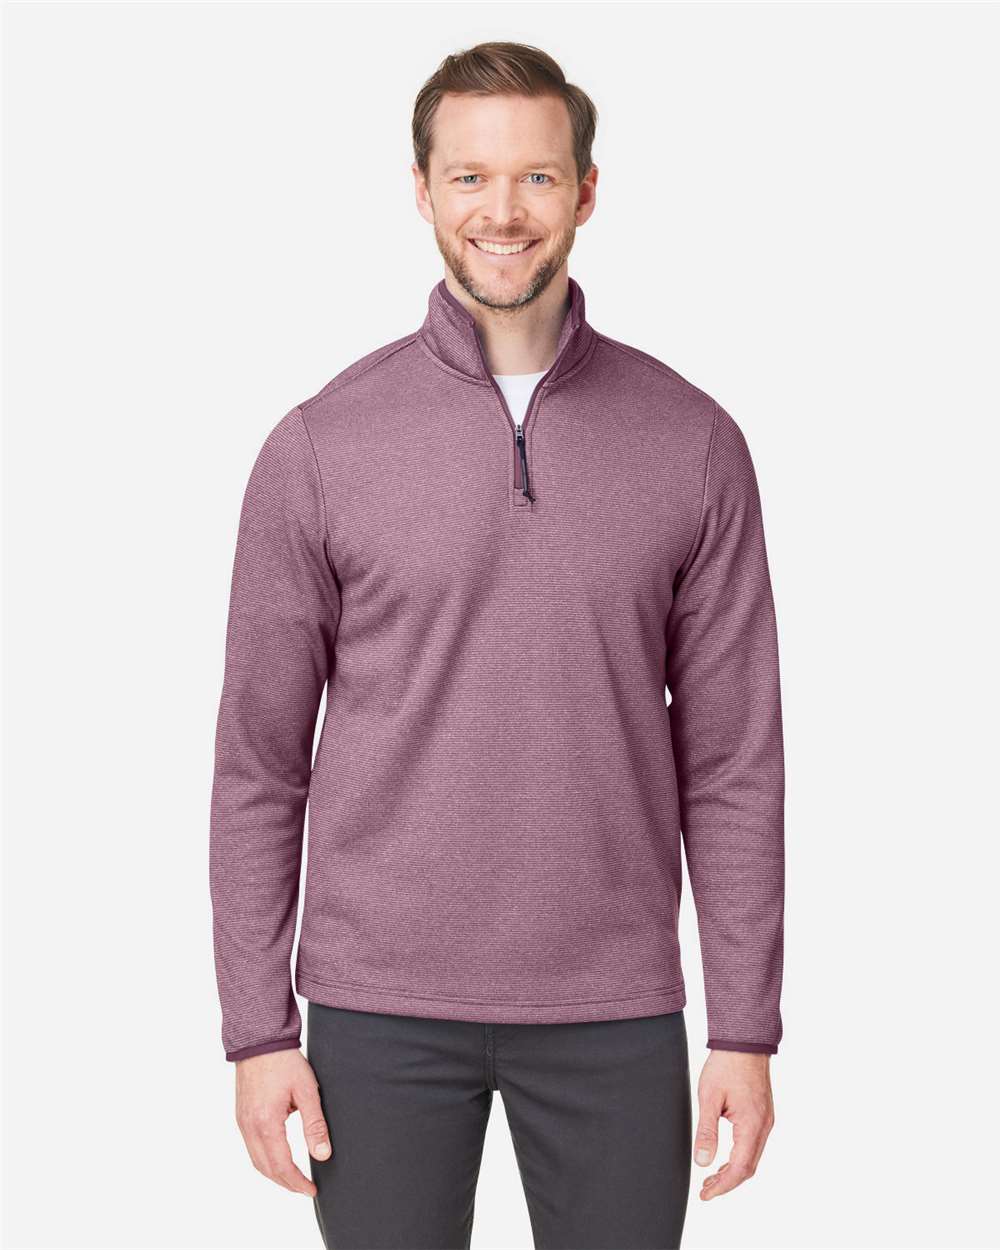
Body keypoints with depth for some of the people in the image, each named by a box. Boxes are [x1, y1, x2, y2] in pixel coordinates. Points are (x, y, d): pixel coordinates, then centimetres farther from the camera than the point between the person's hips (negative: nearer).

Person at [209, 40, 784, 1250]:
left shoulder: (693, 443, 0)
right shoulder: (320, 445, -2)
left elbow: (732, 763, 1)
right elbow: (258, 764, 0)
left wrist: (745, 1026, -1)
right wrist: (258, 1027, -2)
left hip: (615, 1012, 1)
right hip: (380, 1011, 0)